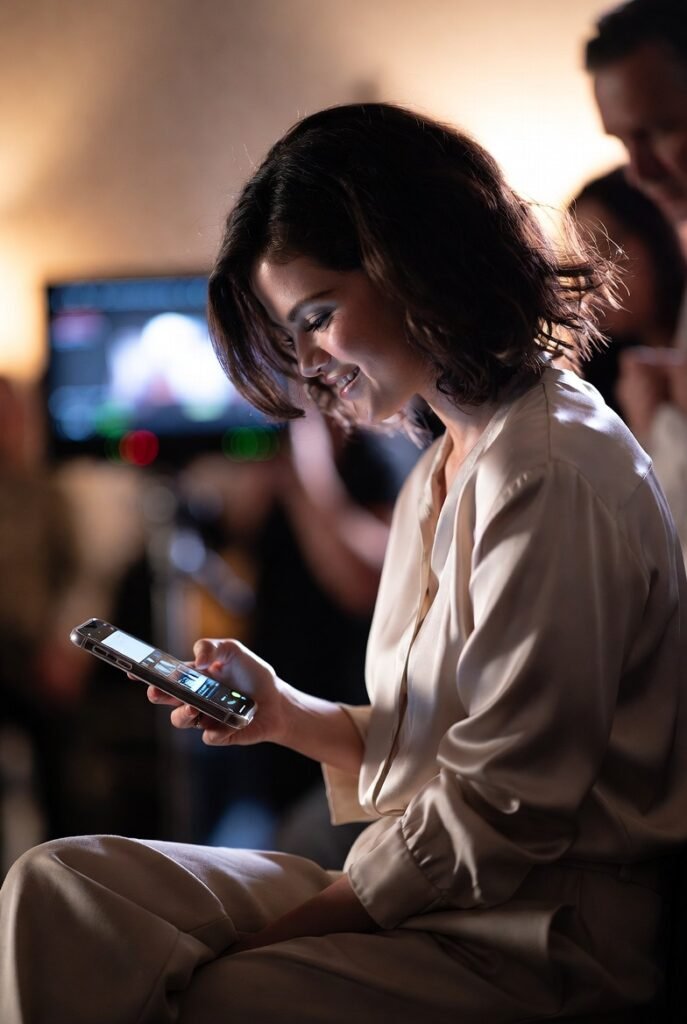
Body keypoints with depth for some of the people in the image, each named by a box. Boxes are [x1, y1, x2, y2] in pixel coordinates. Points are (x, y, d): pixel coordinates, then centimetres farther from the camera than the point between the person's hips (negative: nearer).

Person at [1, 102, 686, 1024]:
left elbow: (503, 812, -18)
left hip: (546, 933, -9)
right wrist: (292, 717, 2)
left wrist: (280, 934, -11)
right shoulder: (437, 477, 16)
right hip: (428, 889, 9)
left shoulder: (551, 473, -15)